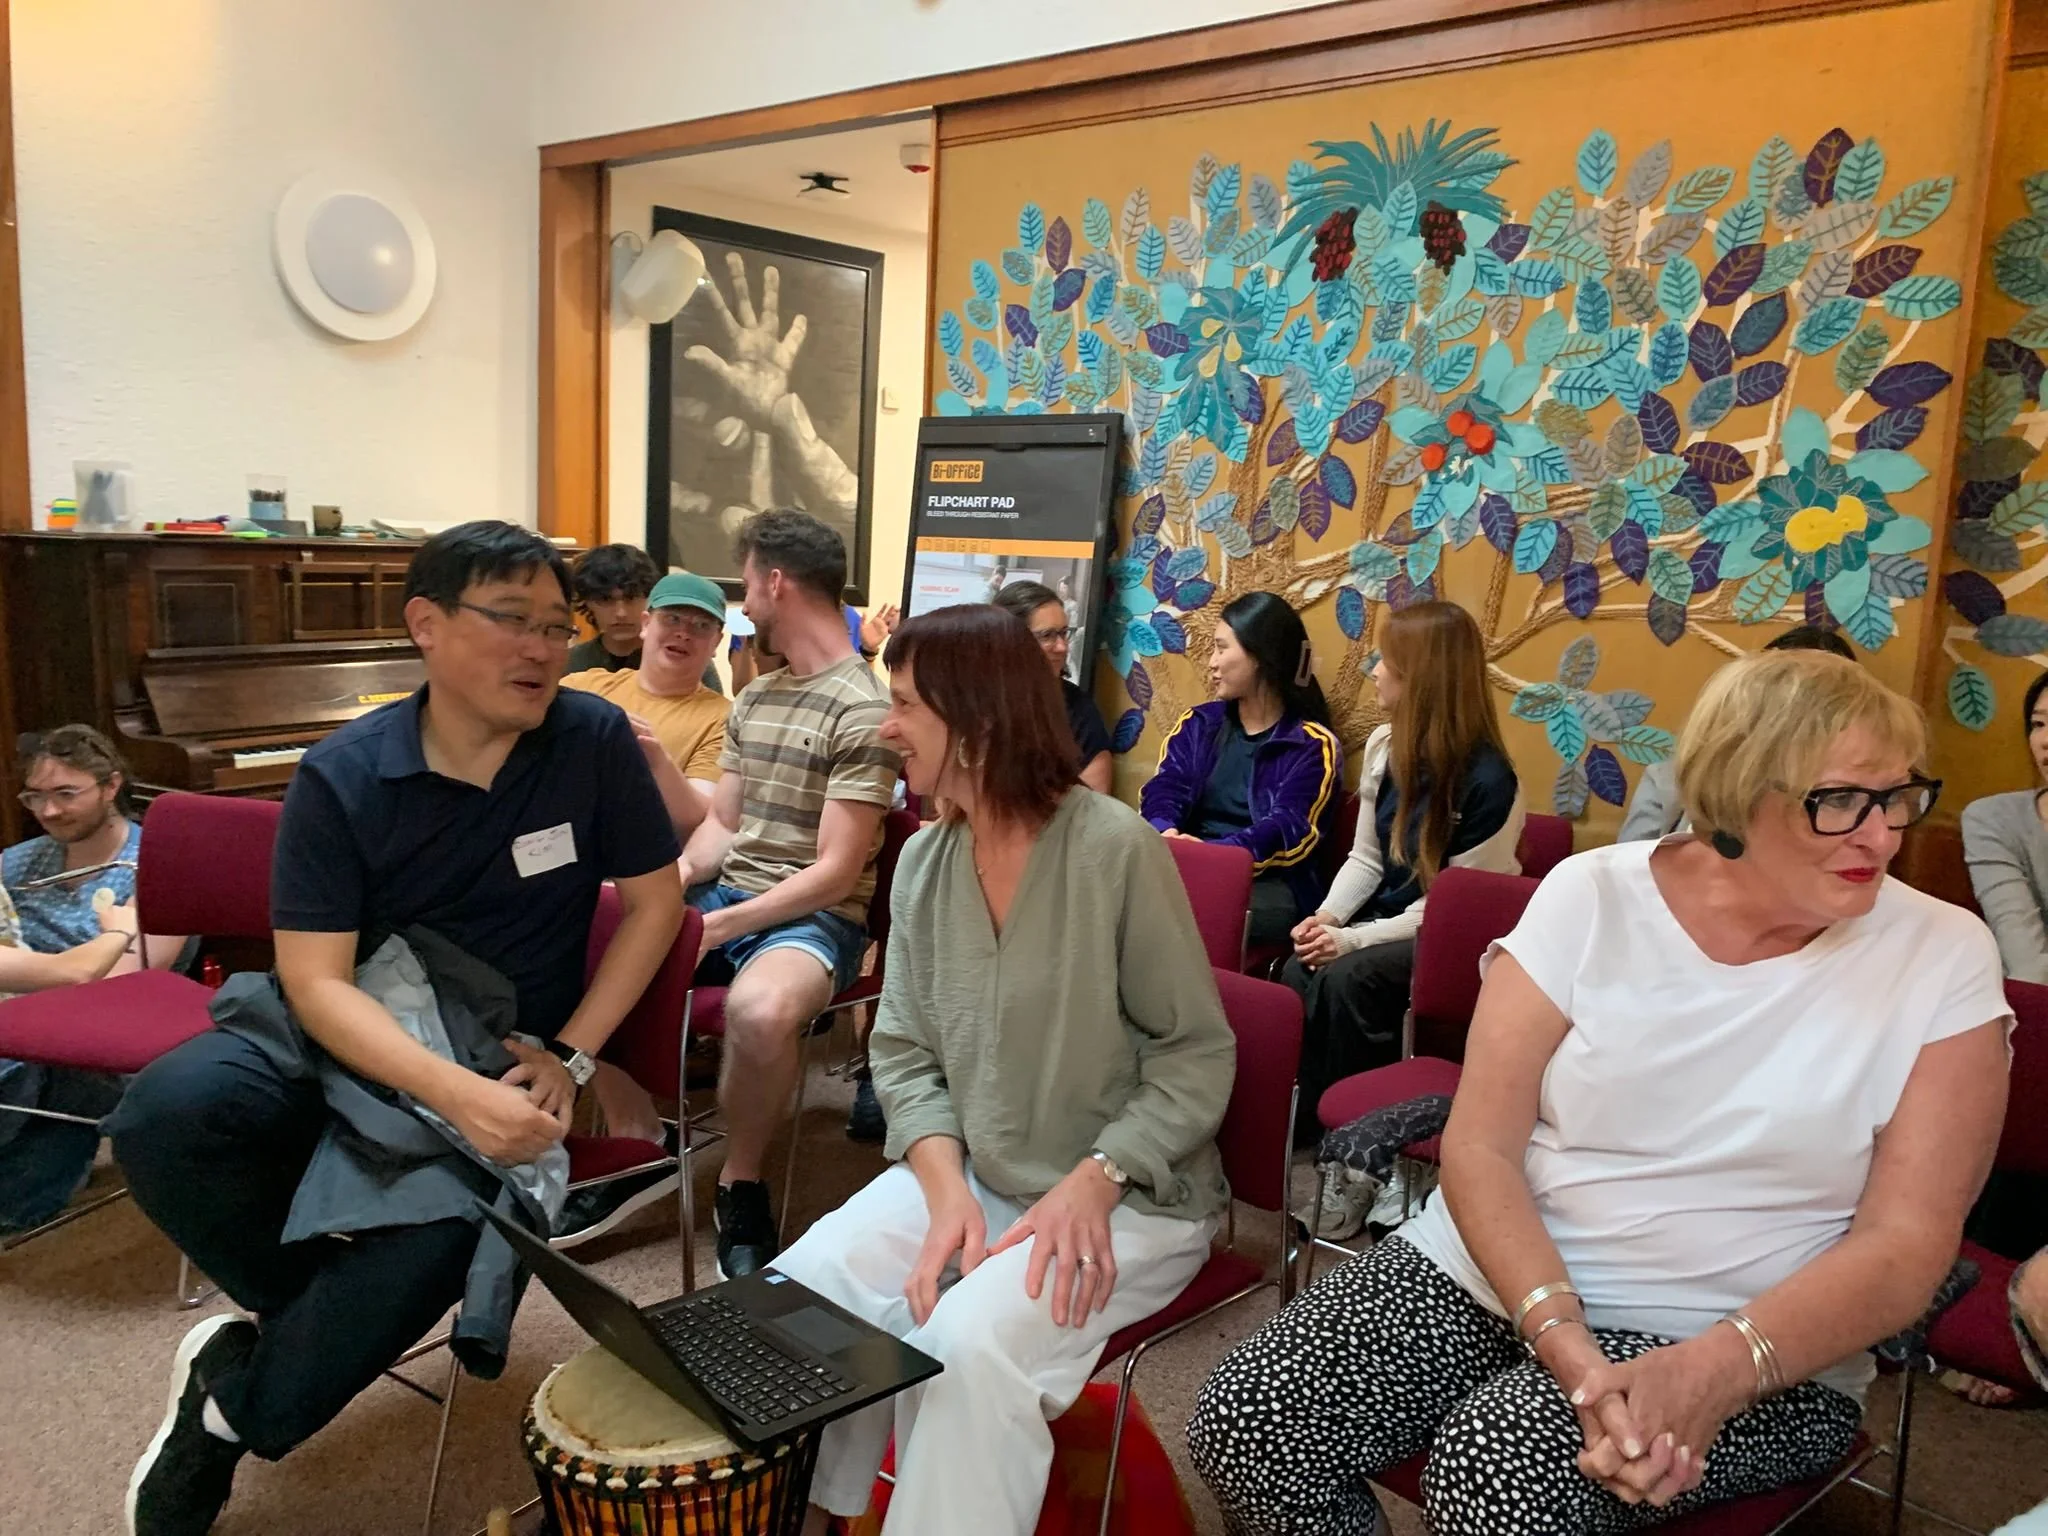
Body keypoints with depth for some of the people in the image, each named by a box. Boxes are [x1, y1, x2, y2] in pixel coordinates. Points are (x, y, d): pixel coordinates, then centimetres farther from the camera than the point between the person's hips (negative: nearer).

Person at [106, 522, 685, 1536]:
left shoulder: (595, 740, -8)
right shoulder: (342, 775, -10)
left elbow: (654, 902, 0)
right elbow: (317, 982, -15)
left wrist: (569, 1056, -10)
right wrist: (455, 1094, -31)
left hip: (505, 1060, 0)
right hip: (347, 1041, 1)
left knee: (445, 1223, -31)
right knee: (167, 1113, -28)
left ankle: (232, 1410, -1)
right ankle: (312, 1311, 0)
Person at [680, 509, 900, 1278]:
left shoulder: (862, 710, -12)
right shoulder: (752, 699, 15)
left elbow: (835, 873, -17)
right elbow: (721, 825, 15)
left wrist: (720, 927, -20)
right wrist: (670, 881, -6)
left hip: (815, 919, -8)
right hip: (726, 897, 8)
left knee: (760, 1008, -39)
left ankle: (740, 1185, -11)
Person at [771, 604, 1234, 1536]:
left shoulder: (1116, 849, -17)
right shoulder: (923, 862, 1)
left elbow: (1198, 1055, -11)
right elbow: (902, 1056, 3)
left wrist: (1094, 1179, -22)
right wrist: (945, 1187, -14)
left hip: (1129, 1201, -5)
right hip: (969, 1177, 5)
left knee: (966, 1346, -29)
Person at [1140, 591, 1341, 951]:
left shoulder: (1312, 745, 1)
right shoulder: (1199, 724, 18)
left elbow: (1287, 831, -12)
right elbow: (1164, 790, 4)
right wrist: (1166, 834, -21)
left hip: (1271, 886, -4)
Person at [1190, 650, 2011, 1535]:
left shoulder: (1944, 959, -6)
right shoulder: (1593, 896, -5)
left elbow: (1907, 1242, -9)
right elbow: (1478, 1149, -8)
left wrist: (1708, 1374, -25)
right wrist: (1568, 1347, -23)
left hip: (1760, 1351, -2)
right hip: (1490, 1268, 2)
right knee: (1246, 1430, -15)